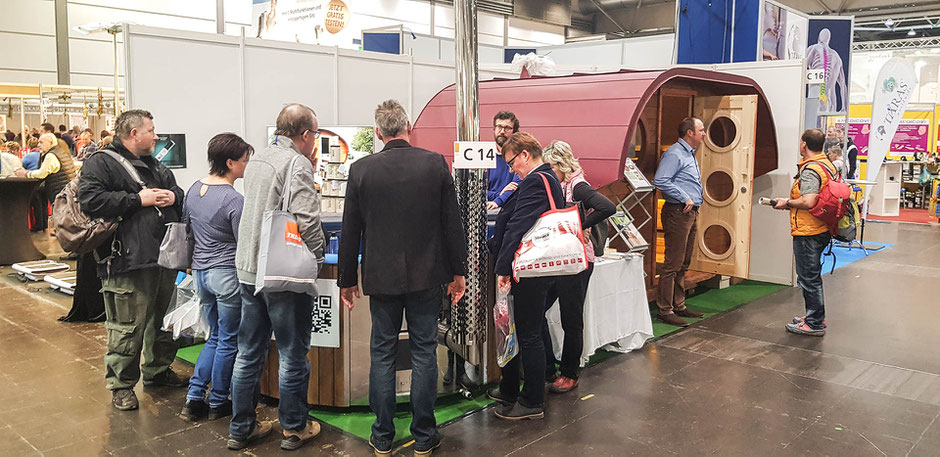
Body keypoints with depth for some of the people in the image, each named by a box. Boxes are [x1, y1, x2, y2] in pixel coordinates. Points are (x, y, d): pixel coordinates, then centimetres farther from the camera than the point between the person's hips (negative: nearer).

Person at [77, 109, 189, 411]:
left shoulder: (156, 166, 21)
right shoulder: (100, 163, -4)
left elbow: (179, 194, 27)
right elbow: (90, 201, -17)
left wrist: (173, 196, 2)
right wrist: (138, 199, -16)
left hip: (165, 259, 8)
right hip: (129, 262, -8)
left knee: (165, 319, 18)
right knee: (128, 327, -4)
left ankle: (157, 370, 36)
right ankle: (121, 384, 11)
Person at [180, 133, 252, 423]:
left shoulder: (193, 189, 7)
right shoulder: (234, 199, -18)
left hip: (200, 271, 8)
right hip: (226, 273, -8)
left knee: (215, 336, 19)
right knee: (228, 340, 7)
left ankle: (194, 398, 17)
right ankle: (218, 403, 18)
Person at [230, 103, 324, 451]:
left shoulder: (256, 160, 11)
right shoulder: (297, 165, -15)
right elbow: (306, 221, -23)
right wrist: (317, 256, -8)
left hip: (248, 269, 8)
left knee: (248, 353, 15)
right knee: (292, 354, 6)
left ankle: (241, 429, 25)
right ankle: (294, 429, 19)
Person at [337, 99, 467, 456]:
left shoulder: (361, 169, -4)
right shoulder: (436, 164, -5)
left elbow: (350, 231, 1)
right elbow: (452, 222, -2)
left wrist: (347, 279, 11)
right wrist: (458, 271, 8)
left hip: (381, 277, 0)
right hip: (427, 276, 0)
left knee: (382, 353, 10)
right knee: (424, 352, 8)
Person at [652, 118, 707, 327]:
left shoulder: (690, 155, 19)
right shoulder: (674, 154, -13)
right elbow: (660, 181, -25)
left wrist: (695, 203, 15)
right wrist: (685, 198, -20)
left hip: (690, 213, 10)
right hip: (677, 213, -10)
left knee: (683, 265, 15)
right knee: (672, 264, -8)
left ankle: (679, 305, 23)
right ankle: (665, 310, -3)